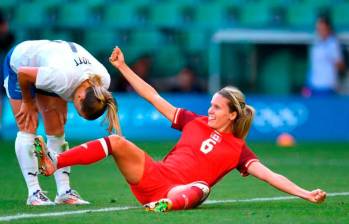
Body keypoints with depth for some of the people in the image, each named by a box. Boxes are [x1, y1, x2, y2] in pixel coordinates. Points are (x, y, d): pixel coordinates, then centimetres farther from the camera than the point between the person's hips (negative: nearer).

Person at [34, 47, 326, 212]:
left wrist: (306, 194, -17)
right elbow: (154, 98, 19)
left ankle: (166, 205, -73)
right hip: (153, 175, 4)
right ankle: (54, 163, -30)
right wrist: (123, 67, 18)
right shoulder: (195, 122, 16)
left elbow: (269, 175, -4)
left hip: (182, 190, -4)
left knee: (198, 188, -40)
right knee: (118, 142, -18)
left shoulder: (237, 149, 6)